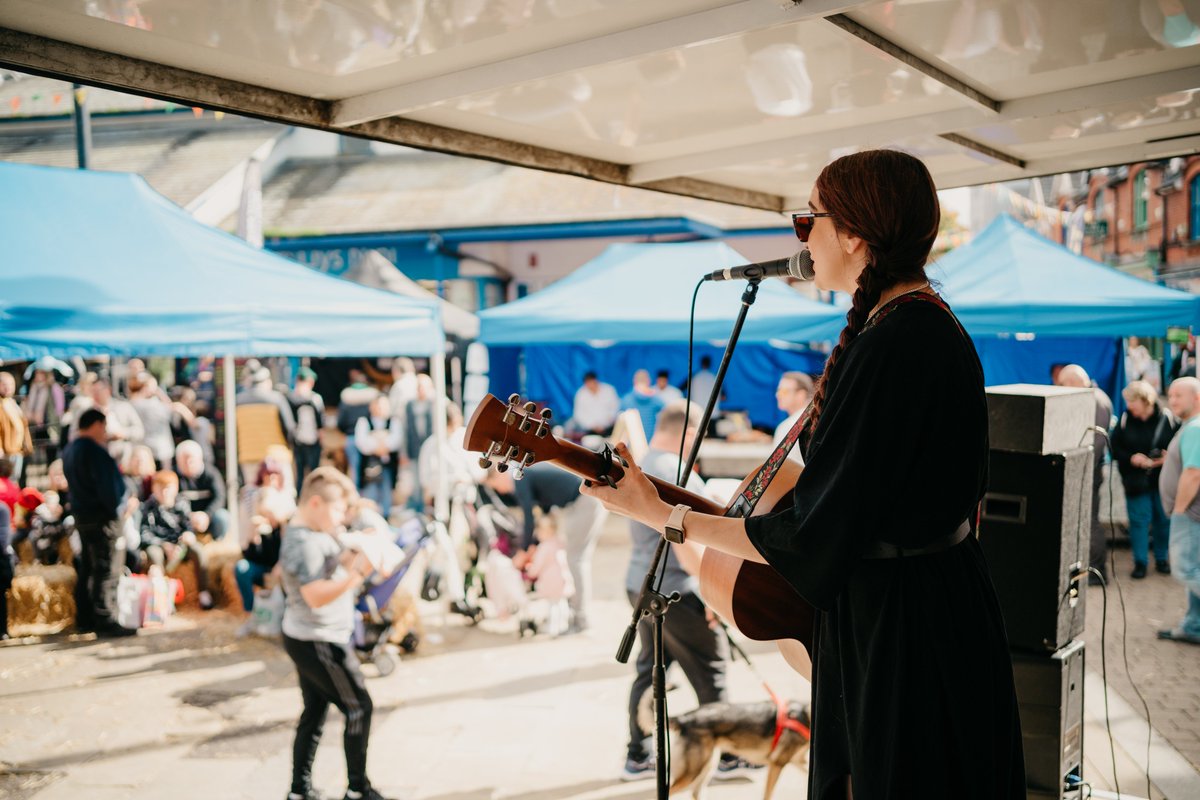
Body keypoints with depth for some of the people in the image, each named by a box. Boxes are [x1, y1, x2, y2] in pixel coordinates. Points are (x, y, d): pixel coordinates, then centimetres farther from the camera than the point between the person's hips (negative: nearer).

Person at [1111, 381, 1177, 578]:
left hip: (1163, 480, 0)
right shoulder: (1125, 420, -4)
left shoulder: (1168, 419, -7)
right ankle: (1140, 562, 11)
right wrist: (1131, 458, -18)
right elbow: (1115, 449, -1)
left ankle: (1161, 559, 27)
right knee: (1139, 520, 1)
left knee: (1164, 520, 10)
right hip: (1136, 480, 0)